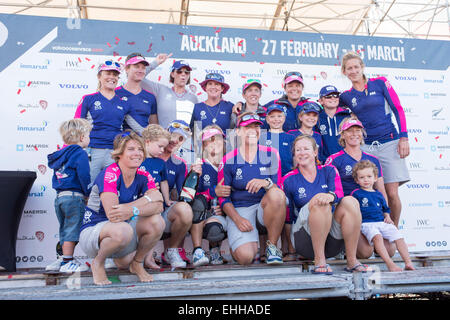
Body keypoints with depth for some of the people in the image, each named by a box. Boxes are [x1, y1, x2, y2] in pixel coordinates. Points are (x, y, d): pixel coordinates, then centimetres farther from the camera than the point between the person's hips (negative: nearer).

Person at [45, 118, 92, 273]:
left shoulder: (60, 155, 17)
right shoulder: (80, 153, -10)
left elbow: (56, 178, 19)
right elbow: (83, 176, -18)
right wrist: (88, 192, -6)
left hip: (59, 197, 9)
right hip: (74, 197, -8)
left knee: (65, 230, 16)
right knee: (72, 229, -2)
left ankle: (64, 259, 24)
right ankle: (67, 262, 2)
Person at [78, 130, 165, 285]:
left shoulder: (143, 176, -2)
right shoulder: (109, 174, -20)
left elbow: (158, 206, -18)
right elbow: (112, 214, -30)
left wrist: (133, 210, -38)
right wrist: (147, 198, -23)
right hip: (92, 230, -6)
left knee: (156, 222, -19)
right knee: (123, 230, -38)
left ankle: (137, 263, 9)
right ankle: (98, 263, -5)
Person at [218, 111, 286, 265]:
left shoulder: (271, 154, 2)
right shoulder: (228, 160, -1)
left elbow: (279, 188, -1)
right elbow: (224, 198, 2)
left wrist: (267, 183, -25)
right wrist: (237, 219, -15)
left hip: (266, 207, 1)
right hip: (239, 209, -1)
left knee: (276, 195, -35)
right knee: (245, 257, -25)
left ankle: (272, 246, -15)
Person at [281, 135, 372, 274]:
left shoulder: (329, 171, 10)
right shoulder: (289, 180, 5)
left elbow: (339, 193, -10)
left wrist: (331, 196, -31)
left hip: (333, 239, 2)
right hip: (305, 240, -2)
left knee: (350, 201, -23)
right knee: (320, 202, -29)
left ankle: (352, 260, -20)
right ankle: (319, 261, -27)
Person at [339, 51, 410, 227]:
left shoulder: (380, 83, 4)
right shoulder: (346, 96, 9)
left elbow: (398, 109, 3)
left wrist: (403, 137, -5)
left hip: (389, 143, -1)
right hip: (365, 147, 2)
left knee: (392, 194, -4)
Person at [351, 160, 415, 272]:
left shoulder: (378, 194, 21)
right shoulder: (356, 193, 7)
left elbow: (385, 209, 31)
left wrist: (387, 217, 11)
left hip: (382, 222, 6)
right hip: (367, 223, -6)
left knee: (399, 237, -14)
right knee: (377, 236, -35)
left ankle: (408, 263, -14)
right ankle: (390, 264, -42)